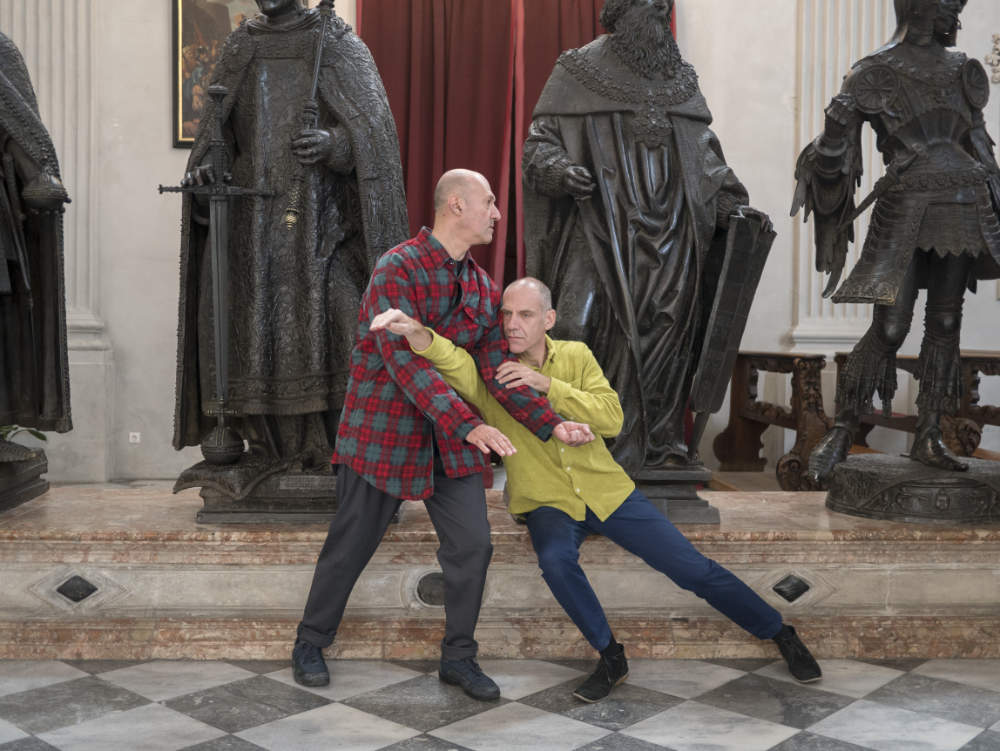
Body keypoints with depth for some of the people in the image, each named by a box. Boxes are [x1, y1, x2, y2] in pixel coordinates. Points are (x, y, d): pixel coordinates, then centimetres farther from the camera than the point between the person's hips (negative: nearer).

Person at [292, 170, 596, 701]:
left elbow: (497, 369, 3)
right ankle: (309, 645, 28)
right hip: (384, 428, -6)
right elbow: (404, 359, -25)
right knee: (350, 545, 6)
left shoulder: (482, 288, 8)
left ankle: (458, 656, 20)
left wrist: (551, 424, -11)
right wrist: (468, 425, -33)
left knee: (472, 545, 1)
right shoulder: (397, 269, -15)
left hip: (451, 438, 6)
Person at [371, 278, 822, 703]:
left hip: (608, 491, 1)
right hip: (548, 503, -1)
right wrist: (415, 331, -56)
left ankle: (781, 634, 23)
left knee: (695, 570, -1)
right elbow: (452, 361, -34)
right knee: (555, 558, -35)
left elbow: (612, 419, -16)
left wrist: (548, 384, -26)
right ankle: (610, 658, -11)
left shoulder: (575, 356, -3)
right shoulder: (488, 372, -10)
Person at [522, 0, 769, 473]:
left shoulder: (680, 78, 18)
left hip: (670, 237, 4)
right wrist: (560, 170, -20)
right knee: (600, 332, -13)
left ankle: (660, 443, 9)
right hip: (603, 232, -4)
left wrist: (732, 203, 9)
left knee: (667, 335, 0)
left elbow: (704, 152, 21)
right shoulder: (580, 70, 5)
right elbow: (539, 141, 1)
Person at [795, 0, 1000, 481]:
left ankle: (928, 439, 12)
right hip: (906, 207, -5)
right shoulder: (874, 74, -1)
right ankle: (841, 433, 3)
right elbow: (832, 152, -2)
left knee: (945, 324, 5)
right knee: (889, 328, -9)